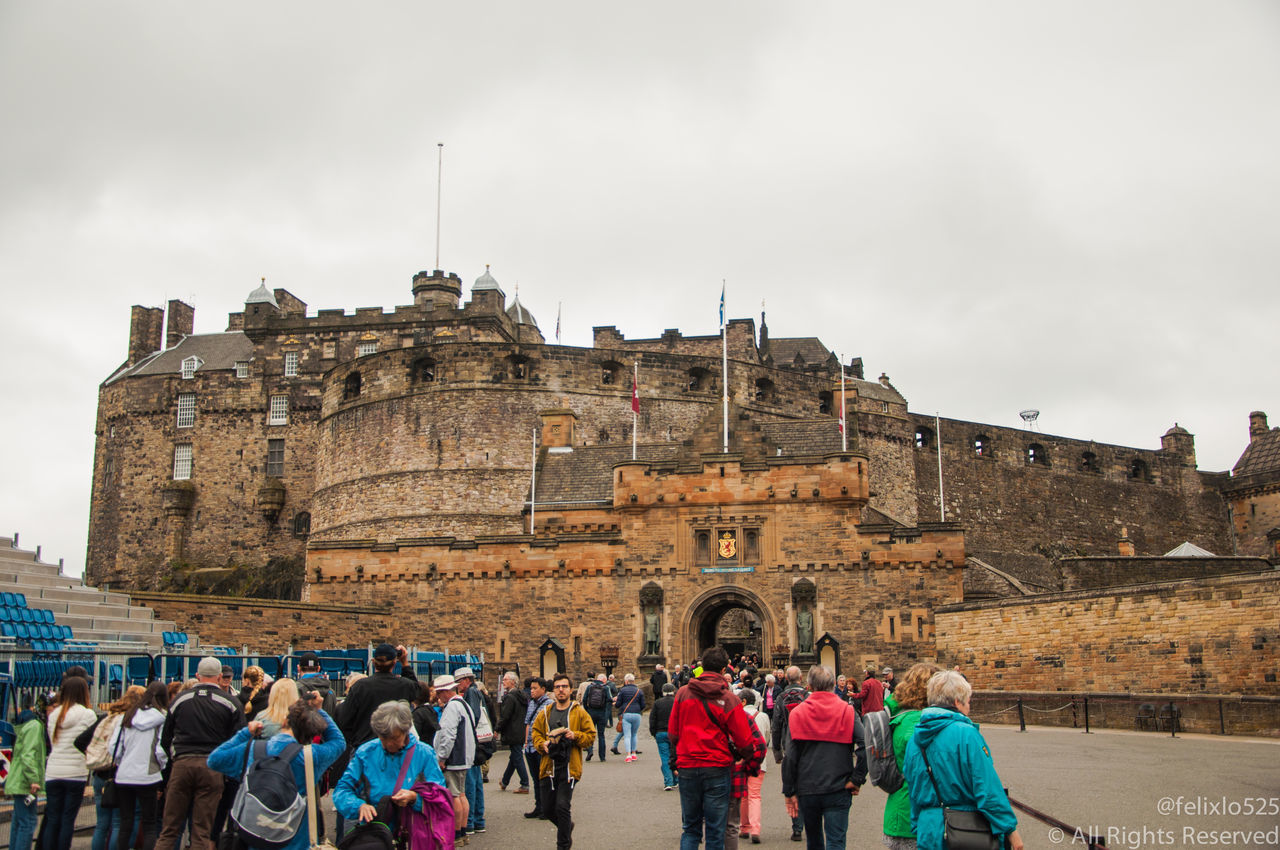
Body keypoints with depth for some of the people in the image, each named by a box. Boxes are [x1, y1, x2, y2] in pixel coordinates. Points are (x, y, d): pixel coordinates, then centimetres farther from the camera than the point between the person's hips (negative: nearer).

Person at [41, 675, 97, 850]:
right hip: (76, 772, -4)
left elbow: (52, 743, 11)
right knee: (68, 819, 2)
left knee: (52, 820, 9)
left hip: (52, 772, 4)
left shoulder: (54, 714, 8)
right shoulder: (88, 714, -6)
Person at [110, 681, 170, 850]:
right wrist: (162, 767, 5)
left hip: (123, 777, 4)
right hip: (148, 777, -4)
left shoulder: (127, 716, 7)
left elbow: (114, 746, 5)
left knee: (125, 825, 12)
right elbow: (161, 750, -13)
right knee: (149, 826, 3)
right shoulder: (161, 717, -7)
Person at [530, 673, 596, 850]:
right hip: (548, 767, 4)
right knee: (547, 809, 8)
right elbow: (535, 732, 16)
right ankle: (567, 827, 38)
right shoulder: (545, 712, 11)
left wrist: (575, 736, -14)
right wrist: (542, 744, -4)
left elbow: (591, 736, 3)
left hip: (569, 767, -4)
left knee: (562, 806, -13)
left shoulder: (579, 712, 2)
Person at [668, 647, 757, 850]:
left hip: (687, 767, 2)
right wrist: (735, 752, 17)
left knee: (690, 828, 13)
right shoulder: (729, 699, -6)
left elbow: (672, 733, 7)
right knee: (715, 830, 6)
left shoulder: (683, 693, 2)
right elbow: (744, 741, -4)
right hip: (717, 767, -2)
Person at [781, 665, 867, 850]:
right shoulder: (847, 711, -3)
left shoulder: (797, 713, -1)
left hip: (806, 789, 2)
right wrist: (857, 779, -6)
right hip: (838, 790, -2)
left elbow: (790, 756, -2)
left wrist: (789, 791, 3)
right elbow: (865, 747, -15)